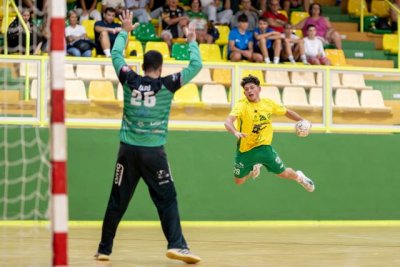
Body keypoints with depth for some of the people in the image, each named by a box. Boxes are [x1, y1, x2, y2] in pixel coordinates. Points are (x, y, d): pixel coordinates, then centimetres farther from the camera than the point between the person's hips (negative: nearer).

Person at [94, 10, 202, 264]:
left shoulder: (130, 80, 2)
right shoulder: (167, 85, -4)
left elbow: (116, 54, 18)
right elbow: (196, 65, 3)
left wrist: (125, 31, 30)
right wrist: (192, 41, 16)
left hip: (128, 150, 3)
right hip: (154, 151, -3)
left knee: (117, 202, 8)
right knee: (167, 201, 0)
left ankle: (104, 249, 14)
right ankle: (177, 244, -13)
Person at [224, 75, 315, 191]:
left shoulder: (268, 103, -6)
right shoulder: (241, 105, -21)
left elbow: (286, 112, 12)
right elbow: (228, 121, -37)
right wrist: (236, 132, -57)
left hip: (265, 147, 2)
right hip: (245, 151, -2)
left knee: (283, 173, 6)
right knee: (239, 181, 12)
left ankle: (299, 177, 43)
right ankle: (254, 168, 45)